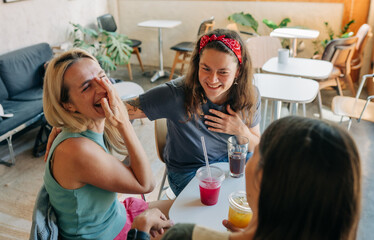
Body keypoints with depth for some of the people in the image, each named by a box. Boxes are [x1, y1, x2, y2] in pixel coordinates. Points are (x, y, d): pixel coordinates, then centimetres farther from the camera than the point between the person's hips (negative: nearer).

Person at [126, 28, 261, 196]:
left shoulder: (250, 96, -14)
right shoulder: (176, 94, -27)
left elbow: (256, 148, 0)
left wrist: (241, 131, -21)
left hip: (232, 162, 4)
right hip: (188, 172, -3)